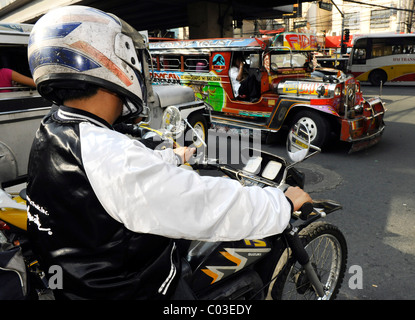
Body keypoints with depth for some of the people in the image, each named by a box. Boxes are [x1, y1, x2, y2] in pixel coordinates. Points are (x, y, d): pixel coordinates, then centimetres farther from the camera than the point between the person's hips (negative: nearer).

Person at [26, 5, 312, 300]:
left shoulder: (50, 132, -3)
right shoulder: (111, 156, -34)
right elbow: (211, 208, -31)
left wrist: (173, 156, 25)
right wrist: (286, 202, -15)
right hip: (130, 291, -8)